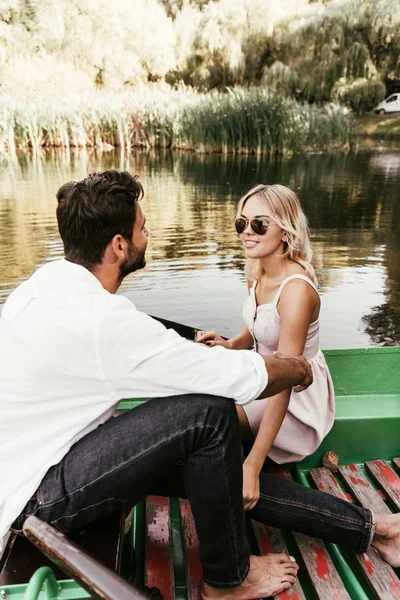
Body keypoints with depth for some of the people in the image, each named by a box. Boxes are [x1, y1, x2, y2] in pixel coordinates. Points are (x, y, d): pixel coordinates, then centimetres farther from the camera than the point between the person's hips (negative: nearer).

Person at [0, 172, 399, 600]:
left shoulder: (51, 280, 1)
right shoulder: (100, 320, -30)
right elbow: (245, 376, -26)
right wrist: (299, 369, -5)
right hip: (38, 496, -9)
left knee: (215, 468, 1)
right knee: (210, 413, -23)